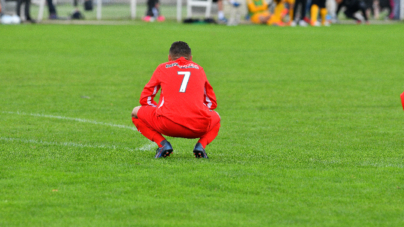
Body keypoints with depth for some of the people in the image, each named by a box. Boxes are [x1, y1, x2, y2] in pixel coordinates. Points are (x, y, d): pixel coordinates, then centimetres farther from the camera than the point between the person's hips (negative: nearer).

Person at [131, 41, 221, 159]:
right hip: (198, 128, 2)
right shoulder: (199, 69, 23)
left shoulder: (162, 68, 18)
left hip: (167, 124, -2)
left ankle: (162, 143, 1)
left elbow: (145, 99, 21)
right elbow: (212, 103, 30)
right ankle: (201, 144, 5)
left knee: (136, 113, 24)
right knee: (216, 118, 36)